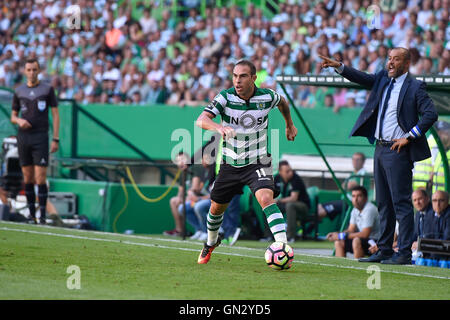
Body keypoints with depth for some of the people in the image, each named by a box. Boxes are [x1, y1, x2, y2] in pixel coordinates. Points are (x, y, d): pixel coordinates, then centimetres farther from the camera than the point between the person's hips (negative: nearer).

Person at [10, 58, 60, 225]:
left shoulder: (47, 89, 3)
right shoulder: (19, 91, 11)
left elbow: (55, 114, 3)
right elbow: (13, 116, 17)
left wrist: (56, 139, -4)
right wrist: (19, 120, -7)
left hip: (40, 137, -3)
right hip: (23, 137, 3)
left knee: (40, 179, -10)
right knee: (28, 179, 5)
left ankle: (42, 216, -7)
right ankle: (31, 215, 11)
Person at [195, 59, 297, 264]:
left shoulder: (267, 97, -12)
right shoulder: (225, 97, -15)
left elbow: (282, 101, 15)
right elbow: (201, 120, -30)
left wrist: (289, 124, 28)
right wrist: (218, 127, -51)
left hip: (258, 163, -2)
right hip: (230, 163, 2)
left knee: (266, 199, -27)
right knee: (216, 208, 16)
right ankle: (211, 243, 46)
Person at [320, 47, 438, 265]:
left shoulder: (414, 87, -8)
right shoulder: (383, 79, 13)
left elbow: (431, 114, -14)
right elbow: (362, 79, 7)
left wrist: (408, 137, -15)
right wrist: (338, 67, -6)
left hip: (397, 151, -8)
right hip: (380, 148, 8)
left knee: (401, 202, -7)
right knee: (384, 203, 11)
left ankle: (404, 253, -6)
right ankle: (384, 250, 16)